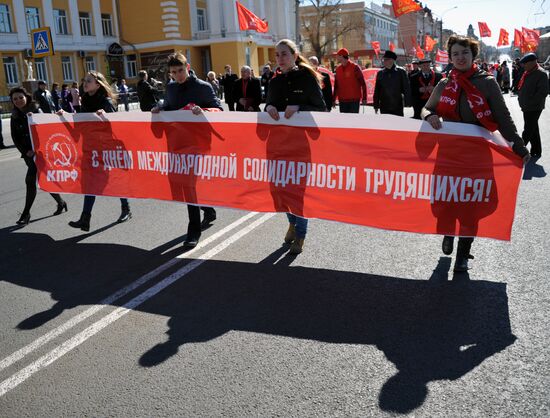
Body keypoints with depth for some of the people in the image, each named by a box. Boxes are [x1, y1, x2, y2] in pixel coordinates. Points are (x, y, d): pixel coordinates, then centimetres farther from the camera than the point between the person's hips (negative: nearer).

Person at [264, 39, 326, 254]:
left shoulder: (308, 78, -4)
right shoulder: (275, 81, 9)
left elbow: (321, 109, -6)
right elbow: (268, 106, 13)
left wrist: (298, 108, -22)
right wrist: (269, 107, -11)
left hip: (303, 140, -5)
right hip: (279, 140, 5)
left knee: (300, 186, 0)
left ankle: (300, 235, 15)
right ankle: (292, 222, 37)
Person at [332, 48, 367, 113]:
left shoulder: (355, 67, -7)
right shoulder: (338, 69, 9)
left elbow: (363, 83, -6)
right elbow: (336, 85, 14)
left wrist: (364, 98, -8)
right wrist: (333, 99, 13)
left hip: (354, 100, -5)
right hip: (342, 100, 5)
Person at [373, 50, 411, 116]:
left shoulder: (401, 72, 1)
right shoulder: (380, 73, 7)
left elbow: (406, 88, 1)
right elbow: (377, 90, 8)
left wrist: (407, 103, -6)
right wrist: (376, 105, 5)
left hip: (397, 107, -1)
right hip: (384, 107, 2)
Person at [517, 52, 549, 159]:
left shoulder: (541, 74, -15)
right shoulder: (527, 72, 11)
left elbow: (543, 92, -21)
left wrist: (530, 102, -21)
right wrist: (521, 99, 10)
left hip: (534, 108, -9)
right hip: (527, 107, 9)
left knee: (528, 131, -5)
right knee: (533, 130, 17)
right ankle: (536, 151, 27)